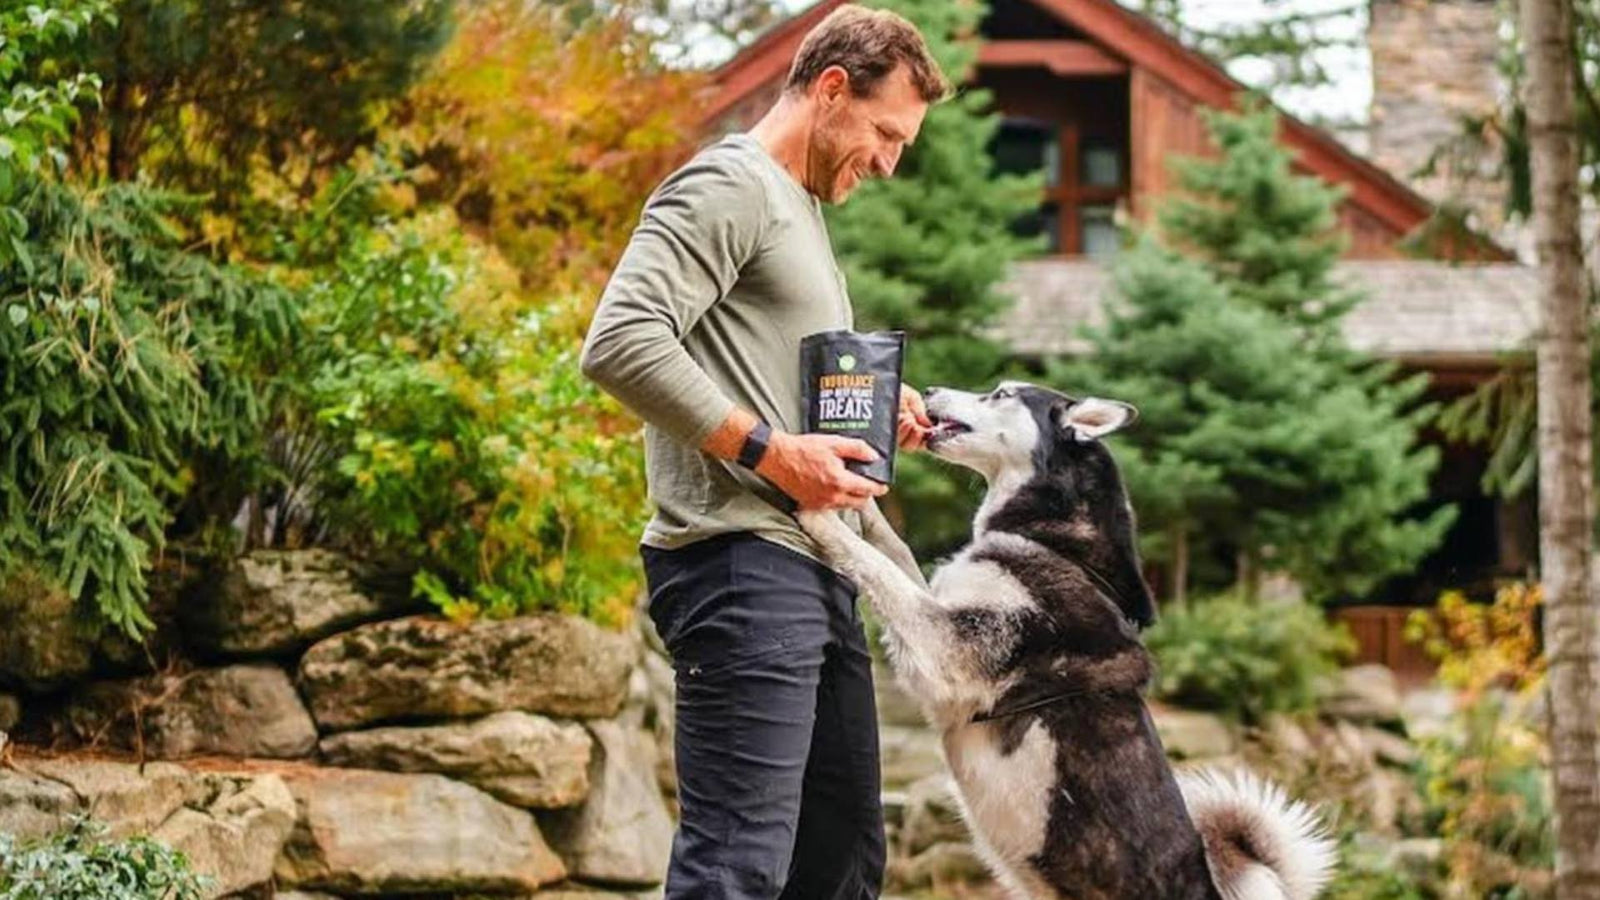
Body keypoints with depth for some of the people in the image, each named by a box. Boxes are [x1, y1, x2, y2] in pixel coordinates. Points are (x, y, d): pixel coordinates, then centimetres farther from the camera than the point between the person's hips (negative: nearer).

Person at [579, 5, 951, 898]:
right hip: (743, 564, -10)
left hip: (818, 573, 10)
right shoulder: (729, 186, -6)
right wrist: (770, 449, -19)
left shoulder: (803, 213, 25)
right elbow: (620, 341, -20)